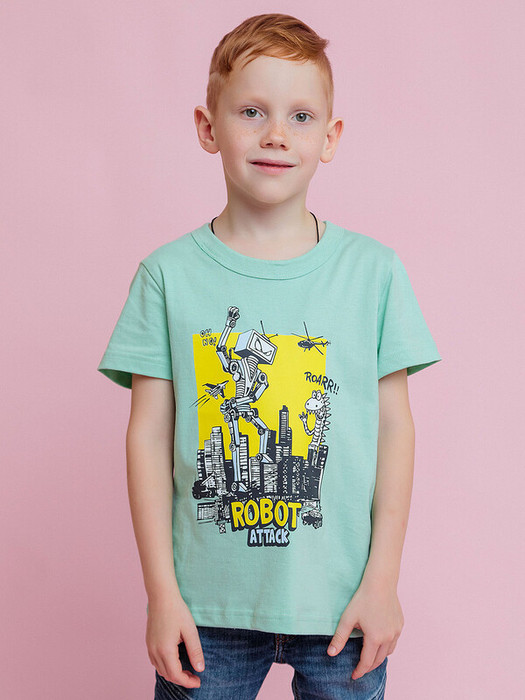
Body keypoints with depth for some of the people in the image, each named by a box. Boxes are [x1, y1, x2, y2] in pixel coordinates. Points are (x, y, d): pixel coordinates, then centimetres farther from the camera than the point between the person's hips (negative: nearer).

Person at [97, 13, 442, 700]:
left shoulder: (374, 270, -2)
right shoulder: (168, 274, -3)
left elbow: (394, 426, 1)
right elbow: (150, 434, -2)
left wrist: (383, 580, -2)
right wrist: (162, 590, -4)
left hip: (342, 599, 1)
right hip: (207, 604, 0)